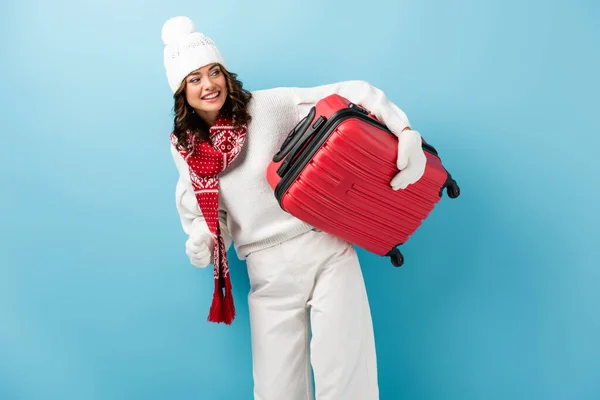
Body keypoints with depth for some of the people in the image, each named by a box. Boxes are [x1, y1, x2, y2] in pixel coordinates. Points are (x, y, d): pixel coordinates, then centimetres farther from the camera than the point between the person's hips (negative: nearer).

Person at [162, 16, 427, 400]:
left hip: (327, 249, -3)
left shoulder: (269, 106, -6)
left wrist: (404, 130, -23)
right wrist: (203, 242, -5)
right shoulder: (185, 148, 7)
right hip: (269, 274, 3)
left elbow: (352, 93, -9)